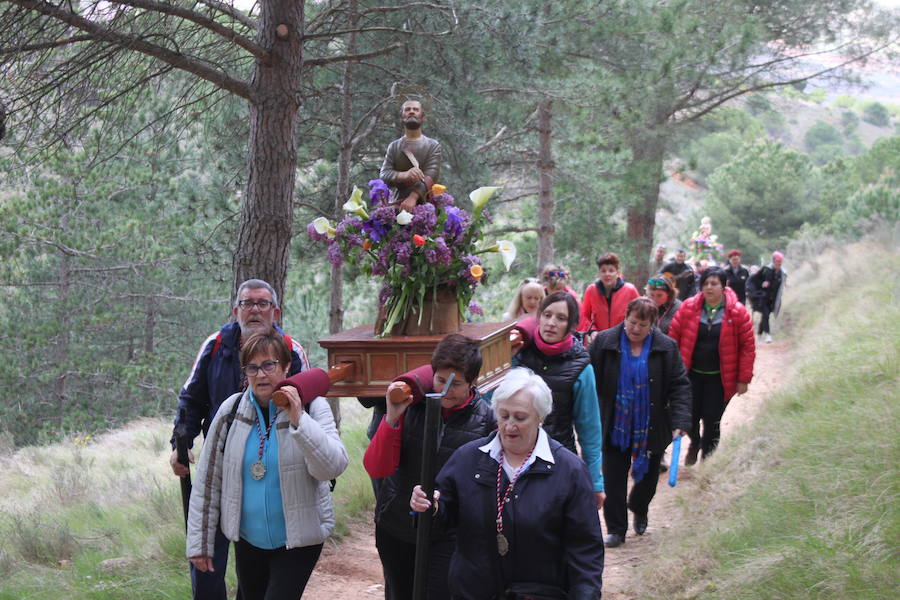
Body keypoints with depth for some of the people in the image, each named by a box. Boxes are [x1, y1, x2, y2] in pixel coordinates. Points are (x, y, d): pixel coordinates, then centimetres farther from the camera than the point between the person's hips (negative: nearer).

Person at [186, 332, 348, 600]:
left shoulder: (311, 407, -9)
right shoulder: (231, 410, -3)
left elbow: (334, 466, -23)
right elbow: (208, 480, 3)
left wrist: (298, 421, -32)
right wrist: (200, 544, 4)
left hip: (298, 540, -3)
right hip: (248, 540, 3)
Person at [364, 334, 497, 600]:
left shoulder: (485, 419, -12)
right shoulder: (411, 404, -10)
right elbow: (376, 468, -15)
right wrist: (392, 418, -27)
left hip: (446, 535, -3)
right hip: (395, 527, 3)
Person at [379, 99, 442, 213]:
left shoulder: (433, 146, 8)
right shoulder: (393, 147, 15)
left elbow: (431, 175, -7)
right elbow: (384, 175, 2)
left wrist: (413, 197, -25)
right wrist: (404, 175, -20)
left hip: (425, 201, -2)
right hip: (399, 203, 2)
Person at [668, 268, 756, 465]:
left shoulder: (737, 312, -6)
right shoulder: (689, 307, -3)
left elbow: (747, 347, -4)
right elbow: (673, 336, 2)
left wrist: (743, 379, -6)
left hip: (720, 378, -2)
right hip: (691, 374, 2)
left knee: (712, 420, 2)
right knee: (690, 416, 8)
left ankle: (707, 456, 24)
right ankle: (694, 443, 42)